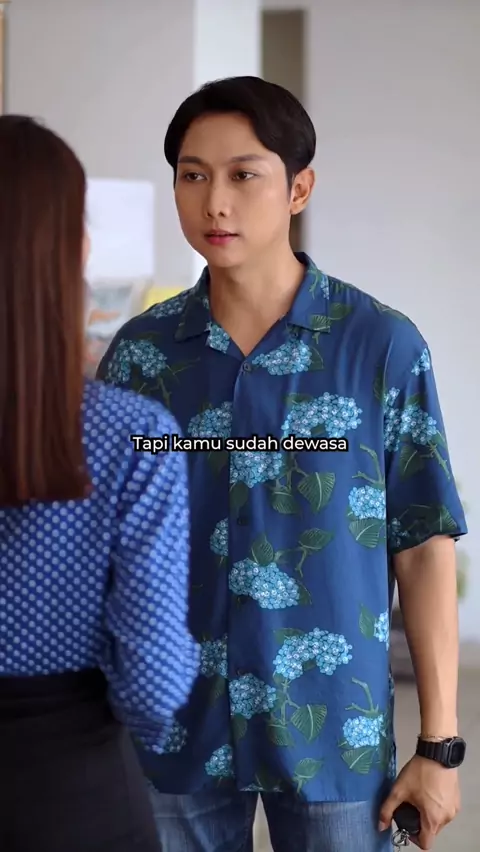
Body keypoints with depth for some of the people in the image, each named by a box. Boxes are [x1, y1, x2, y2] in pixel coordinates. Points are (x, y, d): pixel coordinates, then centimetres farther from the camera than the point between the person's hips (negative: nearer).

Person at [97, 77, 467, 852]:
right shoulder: (140, 351, 0)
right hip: (176, 730, 2)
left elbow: (424, 551, -5)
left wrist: (440, 743, -6)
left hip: (335, 729, -2)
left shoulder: (384, 346, -7)